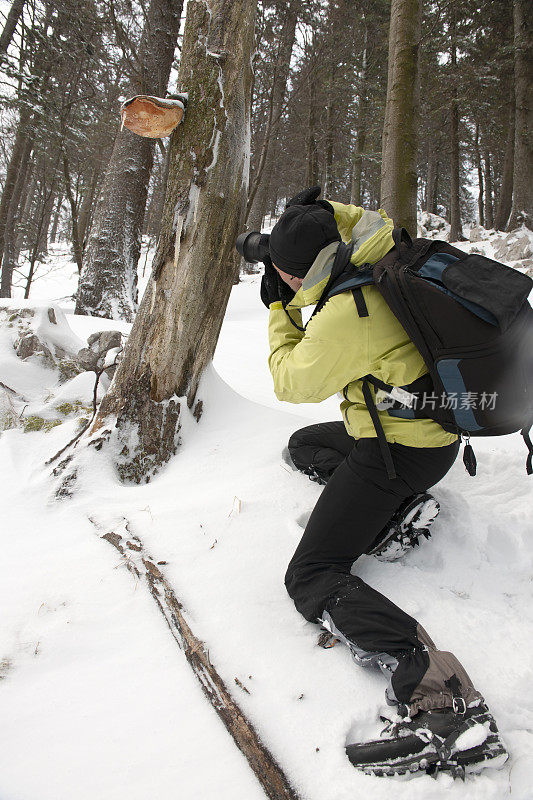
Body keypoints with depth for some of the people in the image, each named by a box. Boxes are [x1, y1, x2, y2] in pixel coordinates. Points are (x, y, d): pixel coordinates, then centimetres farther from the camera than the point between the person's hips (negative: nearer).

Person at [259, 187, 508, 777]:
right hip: (431, 428, 10)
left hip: (399, 450, -10)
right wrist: (319, 213, 16)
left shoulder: (347, 313, -29)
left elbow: (291, 383, -13)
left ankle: (438, 698, -29)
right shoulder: (382, 260, -2)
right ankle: (401, 510, 9)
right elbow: (359, 222, 26)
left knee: (310, 576, -11)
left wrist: (279, 308, -2)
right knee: (303, 445, 31)